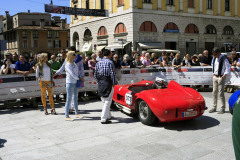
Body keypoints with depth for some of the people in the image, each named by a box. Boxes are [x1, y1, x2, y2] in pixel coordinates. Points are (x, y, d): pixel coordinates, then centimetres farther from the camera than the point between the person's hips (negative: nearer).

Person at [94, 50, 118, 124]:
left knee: (104, 101, 17)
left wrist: (99, 82, 17)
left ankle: (108, 116, 29)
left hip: (100, 83, 7)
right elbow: (112, 74, -14)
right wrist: (114, 83, -6)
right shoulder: (110, 62, -8)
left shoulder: (98, 63, 10)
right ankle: (103, 119, -4)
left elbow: (95, 75, 10)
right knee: (108, 101, -3)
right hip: (108, 82, -7)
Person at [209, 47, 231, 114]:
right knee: (214, 92, 9)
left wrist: (224, 75, -16)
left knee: (221, 93, -5)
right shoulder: (214, 58, 11)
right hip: (215, 77, 7)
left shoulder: (224, 59, -11)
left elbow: (228, 68, -11)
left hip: (221, 77, -7)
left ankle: (223, 108, 4)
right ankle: (214, 107, 17)